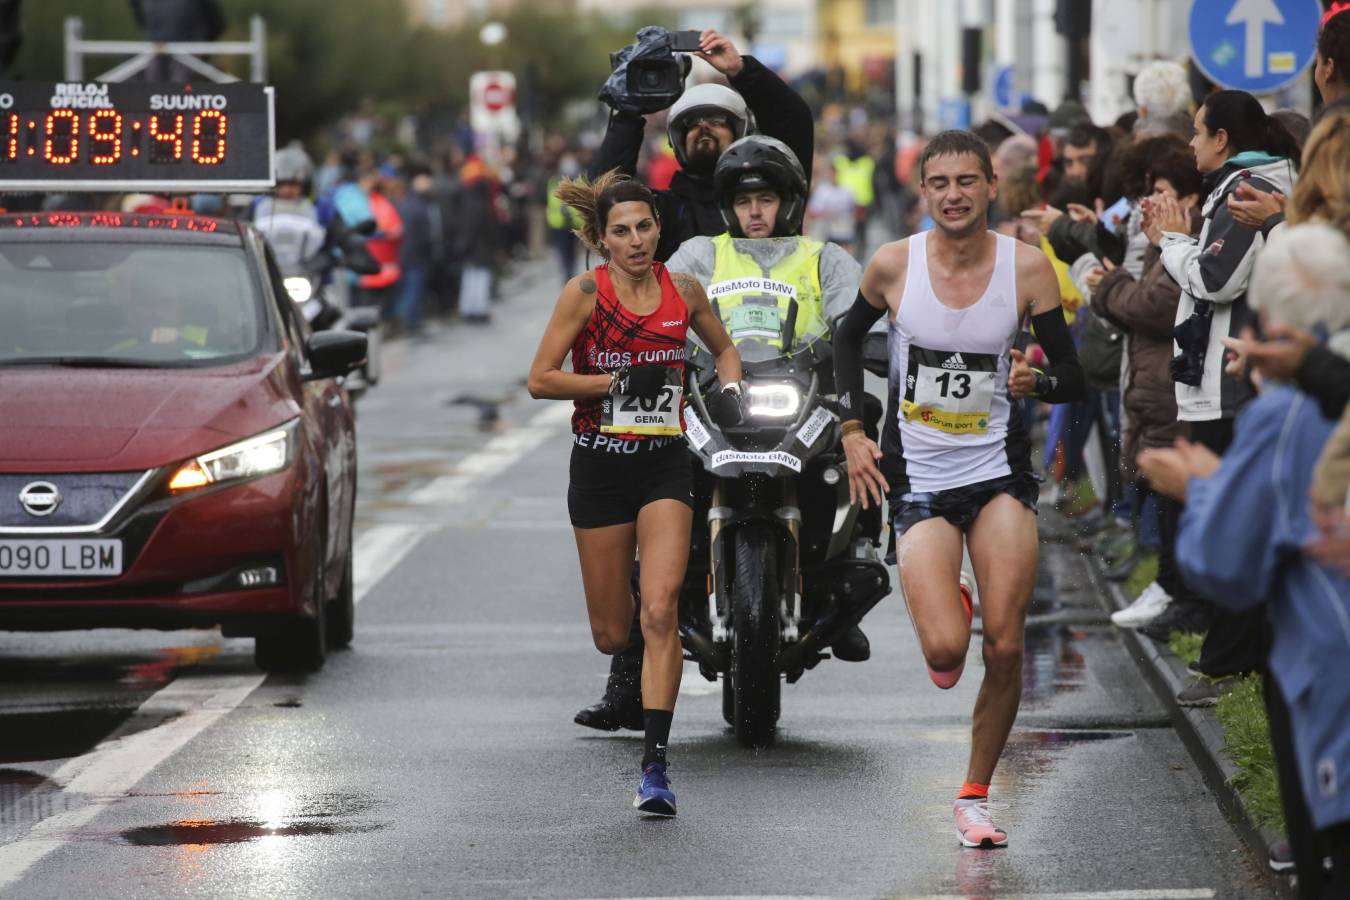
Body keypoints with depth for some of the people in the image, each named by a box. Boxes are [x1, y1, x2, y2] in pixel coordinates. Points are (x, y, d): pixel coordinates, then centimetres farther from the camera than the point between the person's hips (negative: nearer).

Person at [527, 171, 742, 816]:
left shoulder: (683, 291, 4)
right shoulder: (586, 292, -5)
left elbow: (723, 349, 23)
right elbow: (540, 380, -9)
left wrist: (729, 390, 3)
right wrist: (621, 381, -16)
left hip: (665, 466, 1)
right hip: (600, 466, -1)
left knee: (659, 612, -16)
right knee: (611, 634, 7)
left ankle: (655, 763, -16)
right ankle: (632, 682, 46)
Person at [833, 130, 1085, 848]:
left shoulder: (1027, 267, -7)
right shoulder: (893, 265, -7)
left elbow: (1072, 380, -1)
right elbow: (848, 337, 14)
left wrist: (1037, 381, -23)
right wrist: (853, 432, 5)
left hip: (998, 467, 1)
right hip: (918, 475, -1)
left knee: (1005, 648, -6)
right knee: (946, 653, -15)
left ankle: (975, 795, 14)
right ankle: (948, 614, 24)